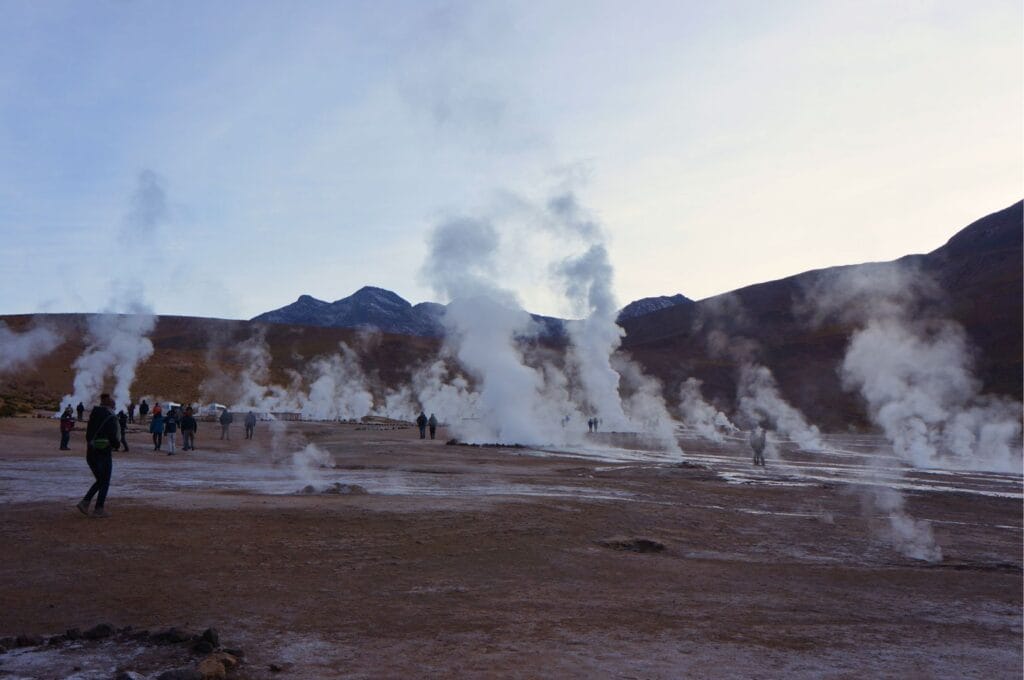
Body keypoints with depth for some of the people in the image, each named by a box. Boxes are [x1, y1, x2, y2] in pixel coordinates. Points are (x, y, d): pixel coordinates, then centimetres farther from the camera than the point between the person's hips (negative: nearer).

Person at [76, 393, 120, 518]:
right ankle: (98, 509, 8)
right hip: (104, 454, -6)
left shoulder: (93, 416, 10)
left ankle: (85, 502, 6)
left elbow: (88, 436, 11)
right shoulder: (111, 418, -10)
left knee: (100, 481, 20)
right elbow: (113, 438, -15)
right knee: (105, 482, 8)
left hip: (90, 453, 6)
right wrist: (117, 444, 6)